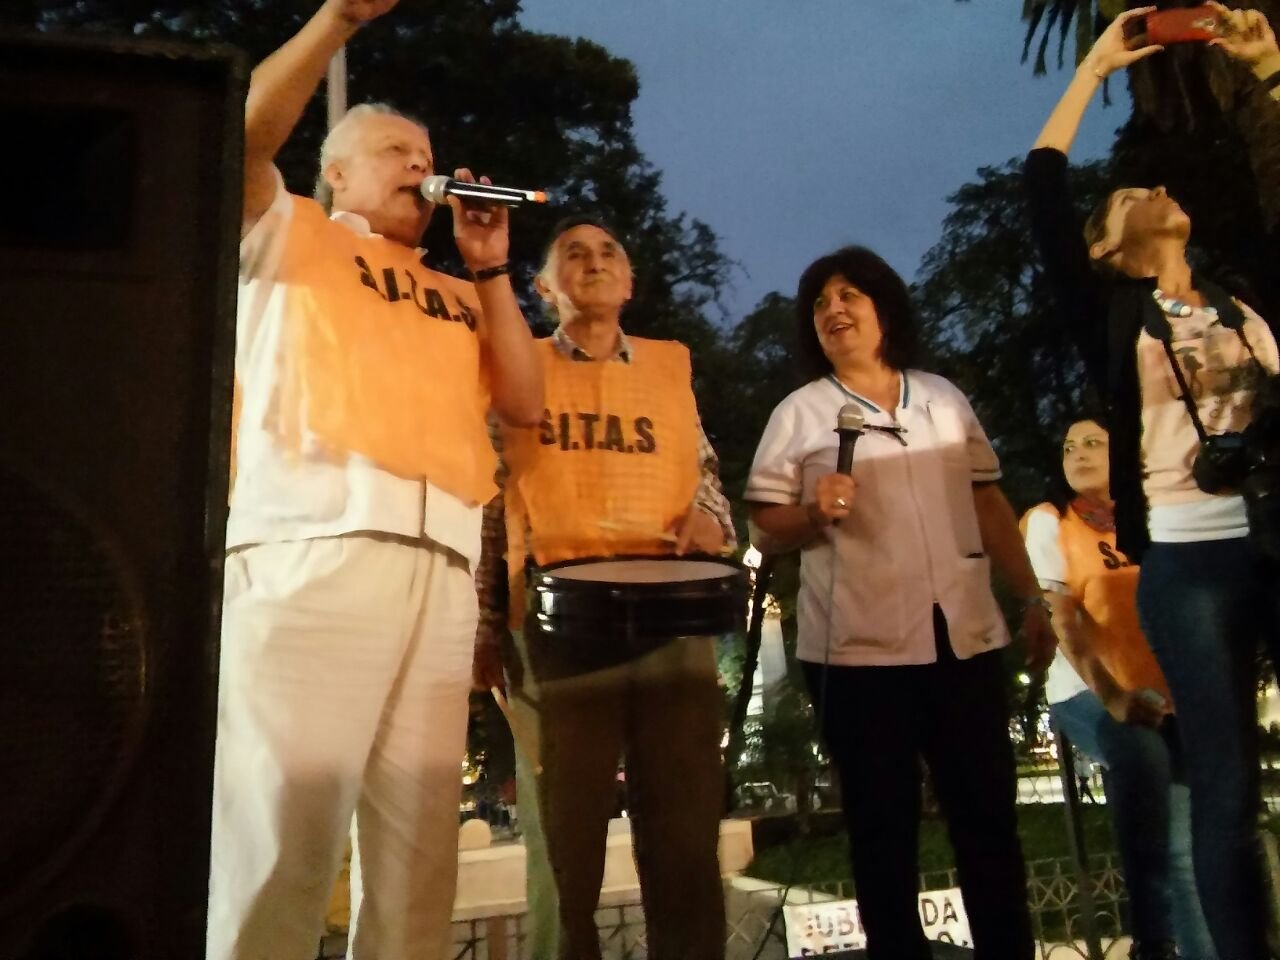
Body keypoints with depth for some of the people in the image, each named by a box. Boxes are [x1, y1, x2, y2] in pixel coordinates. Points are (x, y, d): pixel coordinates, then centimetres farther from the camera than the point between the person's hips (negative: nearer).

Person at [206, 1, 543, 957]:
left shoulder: (455, 296, 30)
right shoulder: (289, 237, 19)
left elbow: (525, 401, 18)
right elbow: (247, 133, 0)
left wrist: (490, 270, 17)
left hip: (441, 563, 5)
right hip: (316, 538, -4)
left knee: (419, 841, 2)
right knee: (283, 826, -13)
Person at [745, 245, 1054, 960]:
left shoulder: (944, 398, 12)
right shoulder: (800, 412, 2)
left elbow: (989, 505, 14)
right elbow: (766, 530, 0)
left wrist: (1033, 599, 9)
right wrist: (815, 513, -20)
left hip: (967, 637, 3)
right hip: (860, 648, -3)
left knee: (990, 813, 9)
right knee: (884, 825, 5)